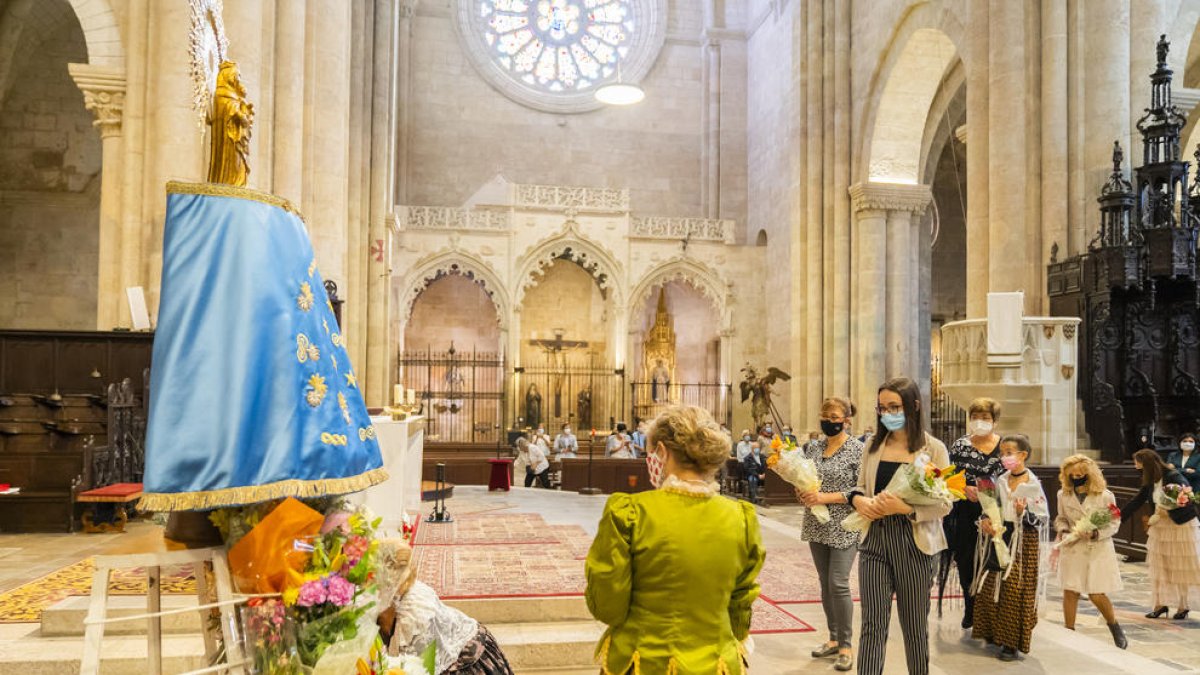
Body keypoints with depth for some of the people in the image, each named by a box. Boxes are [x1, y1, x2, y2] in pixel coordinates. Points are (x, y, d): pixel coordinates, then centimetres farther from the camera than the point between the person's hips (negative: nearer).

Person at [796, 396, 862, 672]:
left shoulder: (857, 449, -9)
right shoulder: (812, 447, 8)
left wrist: (826, 497, -20)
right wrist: (802, 493, -7)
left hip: (843, 527, -6)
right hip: (817, 525, 6)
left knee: (839, 584, -7)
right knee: (825, 584, 12)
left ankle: (846, 645, 7)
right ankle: (834, 638, 25)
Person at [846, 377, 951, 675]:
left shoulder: (933, 449, -4)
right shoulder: (874, 446, 8)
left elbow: (944, 504, -8)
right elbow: (859, 486, 15)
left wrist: (905, 507, -23)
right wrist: (858, 499, -8)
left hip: (913, 543, -3)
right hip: (874, 540, 3)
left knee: (915, 625, 13)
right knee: (873, 625, 1)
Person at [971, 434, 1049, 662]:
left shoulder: (1033, 484, -8)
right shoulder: (1000, 481, 7)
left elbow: (1041, 518, -7)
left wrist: (1024, 512, -24)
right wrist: (985, 520, -7)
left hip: (1023, 542, -5)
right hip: (998, 538, 5)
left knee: (1015, 591, -2)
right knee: (991, 587, 7)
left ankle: (1011, 642, 6)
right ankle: (993, 633, 20)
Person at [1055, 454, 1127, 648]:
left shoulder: (1105, 496, -8)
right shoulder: (1063, 495, 0)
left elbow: (1114, 522, -3)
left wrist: (1097, 533, -19)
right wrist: (1062, 530, -8)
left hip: (1098, 550, -2)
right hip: (1072, 549, 3)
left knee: (1096, 594, -2)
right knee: (1070, 591, 1)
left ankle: (1114, 626, 26)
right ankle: (1069, 632, 14)